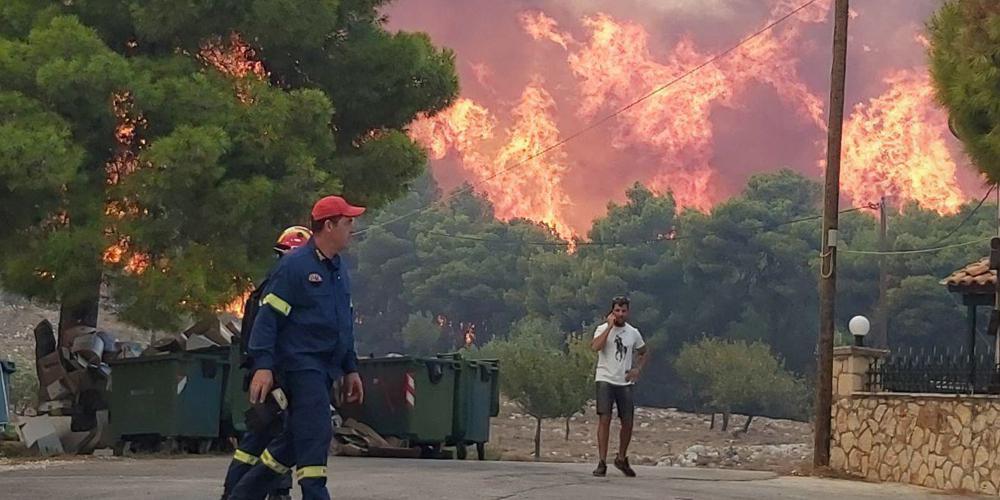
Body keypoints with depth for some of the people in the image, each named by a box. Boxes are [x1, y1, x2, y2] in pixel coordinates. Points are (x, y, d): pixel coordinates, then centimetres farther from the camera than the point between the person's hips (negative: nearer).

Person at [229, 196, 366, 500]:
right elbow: (268, 316, -13)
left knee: (294, 442, 11)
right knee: (316, 434, -15)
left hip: (324, 370, 9)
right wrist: (263, 366, -21)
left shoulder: (339, 269, 17)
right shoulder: (296, 264, -10)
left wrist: (350, 369, 23)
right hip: (299, 364, -9)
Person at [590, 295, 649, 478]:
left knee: (628, 422, 3)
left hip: (625, 382, 4)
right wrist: (610, 326, -19)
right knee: (604, 419, -12)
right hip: (605, 380, -4)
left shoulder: (633, 333, 9)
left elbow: (645, 352, 25)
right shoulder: (603, 329, -3)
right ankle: (602, 463, -10)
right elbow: (595, 347, -23)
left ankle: (622, 459, 23)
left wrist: (638, 368, 7)